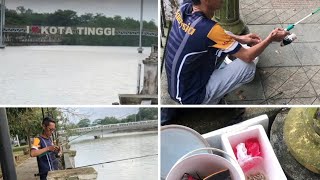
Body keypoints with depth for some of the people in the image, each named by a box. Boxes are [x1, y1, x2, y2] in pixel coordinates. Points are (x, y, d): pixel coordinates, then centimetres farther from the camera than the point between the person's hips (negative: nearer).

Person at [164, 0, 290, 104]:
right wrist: (271, 38, -1)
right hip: (191, 97, -7)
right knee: (249, 67, -7)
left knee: (226, 42, 10)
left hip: (178, 86, 8)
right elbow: (247, 56, -16)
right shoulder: (208, 29, -31)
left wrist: (239, 39, 5)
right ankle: (208, 102, 8)